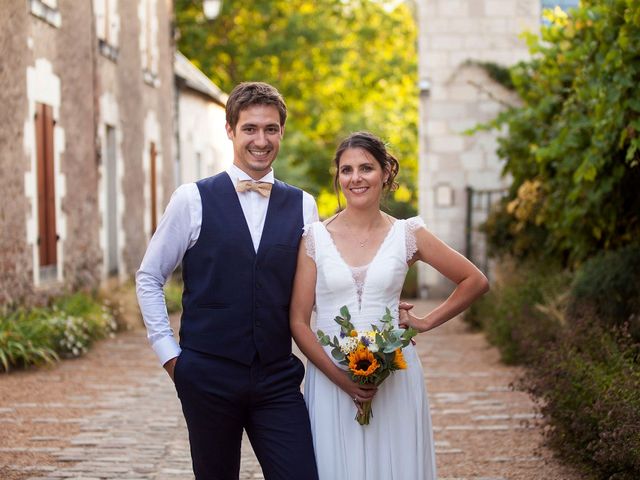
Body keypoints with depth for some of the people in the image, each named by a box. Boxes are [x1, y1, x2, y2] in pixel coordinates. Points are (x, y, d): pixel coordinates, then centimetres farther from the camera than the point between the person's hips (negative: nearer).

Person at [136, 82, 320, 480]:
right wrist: (169, 353, -1)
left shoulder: (303, 206, 6)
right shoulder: (193, 200, -2)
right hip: (209, 376, -2)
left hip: (278, 378, 2)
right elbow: (149, 278, 4)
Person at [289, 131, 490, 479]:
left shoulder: (407, 235, 2)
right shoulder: (315, 238, 0)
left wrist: (426, 322, 3)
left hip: (394, 380, 1)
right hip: (329, 377, 0)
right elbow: (298, 322, -3)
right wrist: (341, 378, -12)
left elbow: (475, 281, 11)